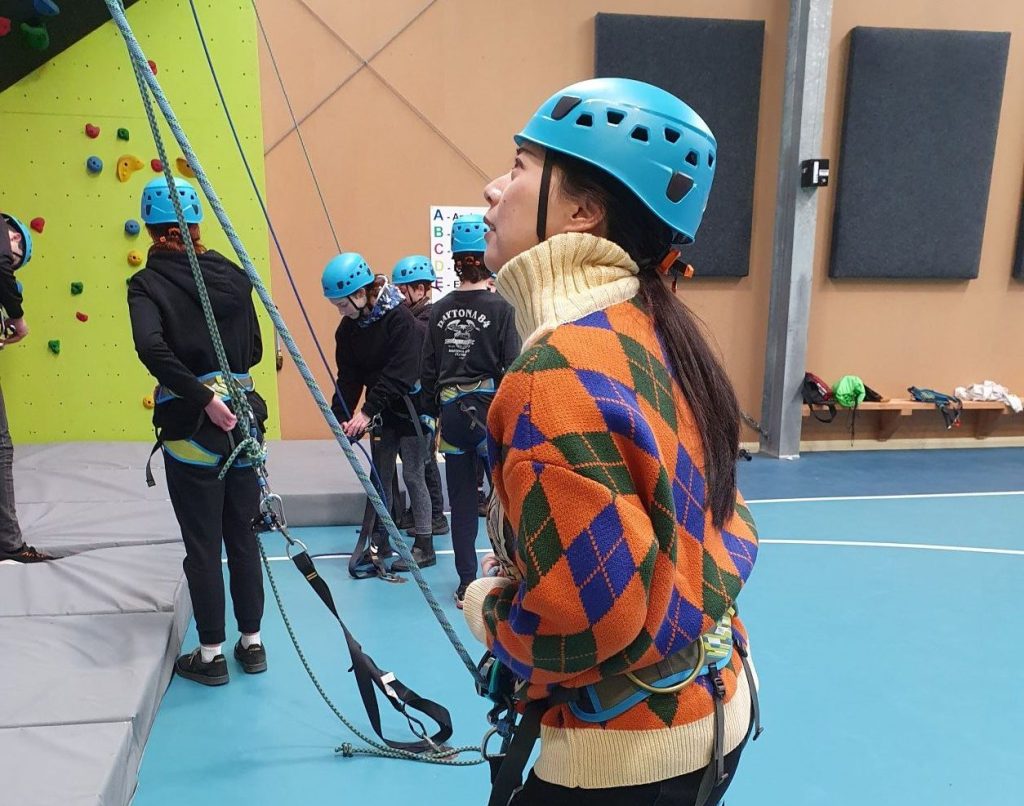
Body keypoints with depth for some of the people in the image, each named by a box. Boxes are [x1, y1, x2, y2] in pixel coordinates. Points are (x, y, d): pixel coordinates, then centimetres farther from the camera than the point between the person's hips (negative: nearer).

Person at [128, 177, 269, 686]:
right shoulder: (233, 274, 4)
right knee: (242, 535, 15)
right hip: (242, 415, 4)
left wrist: (202, 397, -21)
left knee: (202, 543, 7)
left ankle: (211, 655, 19)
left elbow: (151, 347, -25)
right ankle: (252, 643, 26)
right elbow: (254, 350, 7)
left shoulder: (147, 284, -7)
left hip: (191, 427, -4)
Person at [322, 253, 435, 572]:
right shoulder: (348, 328, 1)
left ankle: (424, 547, 10)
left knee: (413, 475, -2)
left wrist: (367, 411, -29)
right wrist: (341, 416, -12)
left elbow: (400, 373, -26)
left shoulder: (399, 317, -20)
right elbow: (349, 377, 1)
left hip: (411, 407, -6)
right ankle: (379, 544, 19)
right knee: (380, 476, 9)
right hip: (381, 411, 6)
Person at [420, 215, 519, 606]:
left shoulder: (440, 310, 3)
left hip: (451, 410, 4)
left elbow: (428, 368, 6)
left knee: (462, 501, 11)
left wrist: (433, 412, 16)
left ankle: (467, 583, 19)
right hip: (491, 408, -4)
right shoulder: (500, 308, -9)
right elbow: (513, 368, -11)